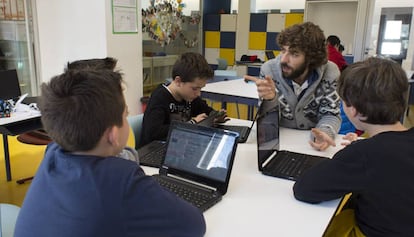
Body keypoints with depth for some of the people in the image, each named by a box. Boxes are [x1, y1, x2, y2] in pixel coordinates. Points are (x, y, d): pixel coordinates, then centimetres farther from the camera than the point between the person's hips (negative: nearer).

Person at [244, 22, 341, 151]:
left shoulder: (330, 72, -13)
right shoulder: (269, 70, -14)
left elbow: (330, 115, -5)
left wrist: (323, 133, -27)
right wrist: (270, 99, -30)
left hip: (312, 142, 1)